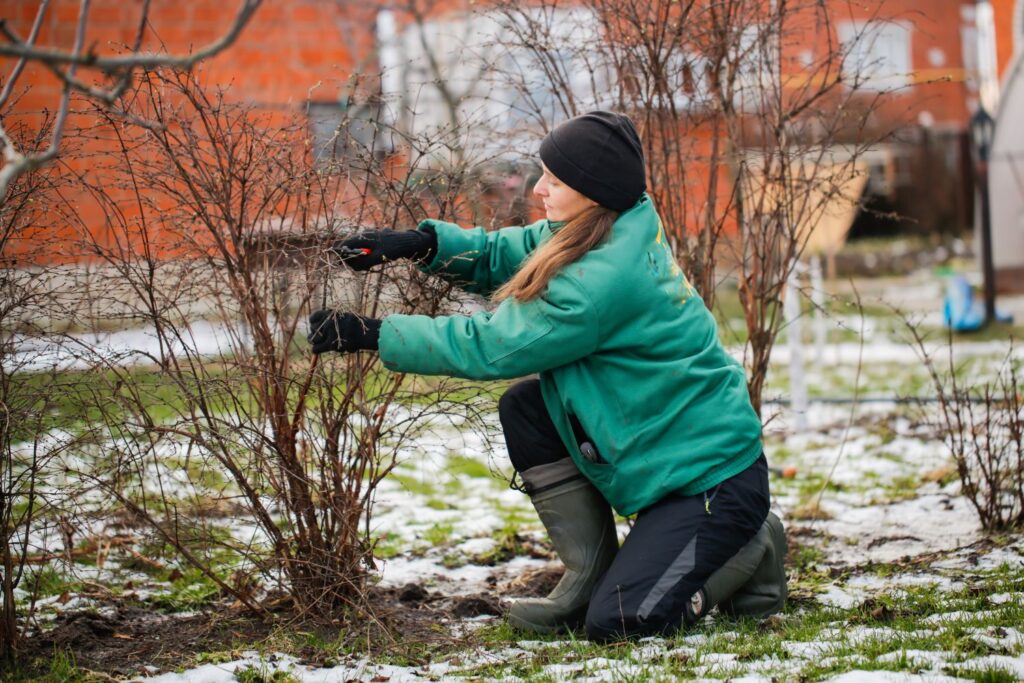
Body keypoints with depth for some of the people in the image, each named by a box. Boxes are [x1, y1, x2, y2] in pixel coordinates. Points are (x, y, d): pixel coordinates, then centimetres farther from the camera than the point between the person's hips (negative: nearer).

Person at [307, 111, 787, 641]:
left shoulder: (605, 278, -28)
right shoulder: (618, 229, -1)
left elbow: (489, 346, -22)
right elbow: (505, 254, 8)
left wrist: (372, 335, -17)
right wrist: (425, 244, -9)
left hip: (714, 475, -9)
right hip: (662, 454, 9)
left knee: (615, 622, -16)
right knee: (524, 407, -3)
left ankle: (750, 549, 9)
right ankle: (589, 579, 9)